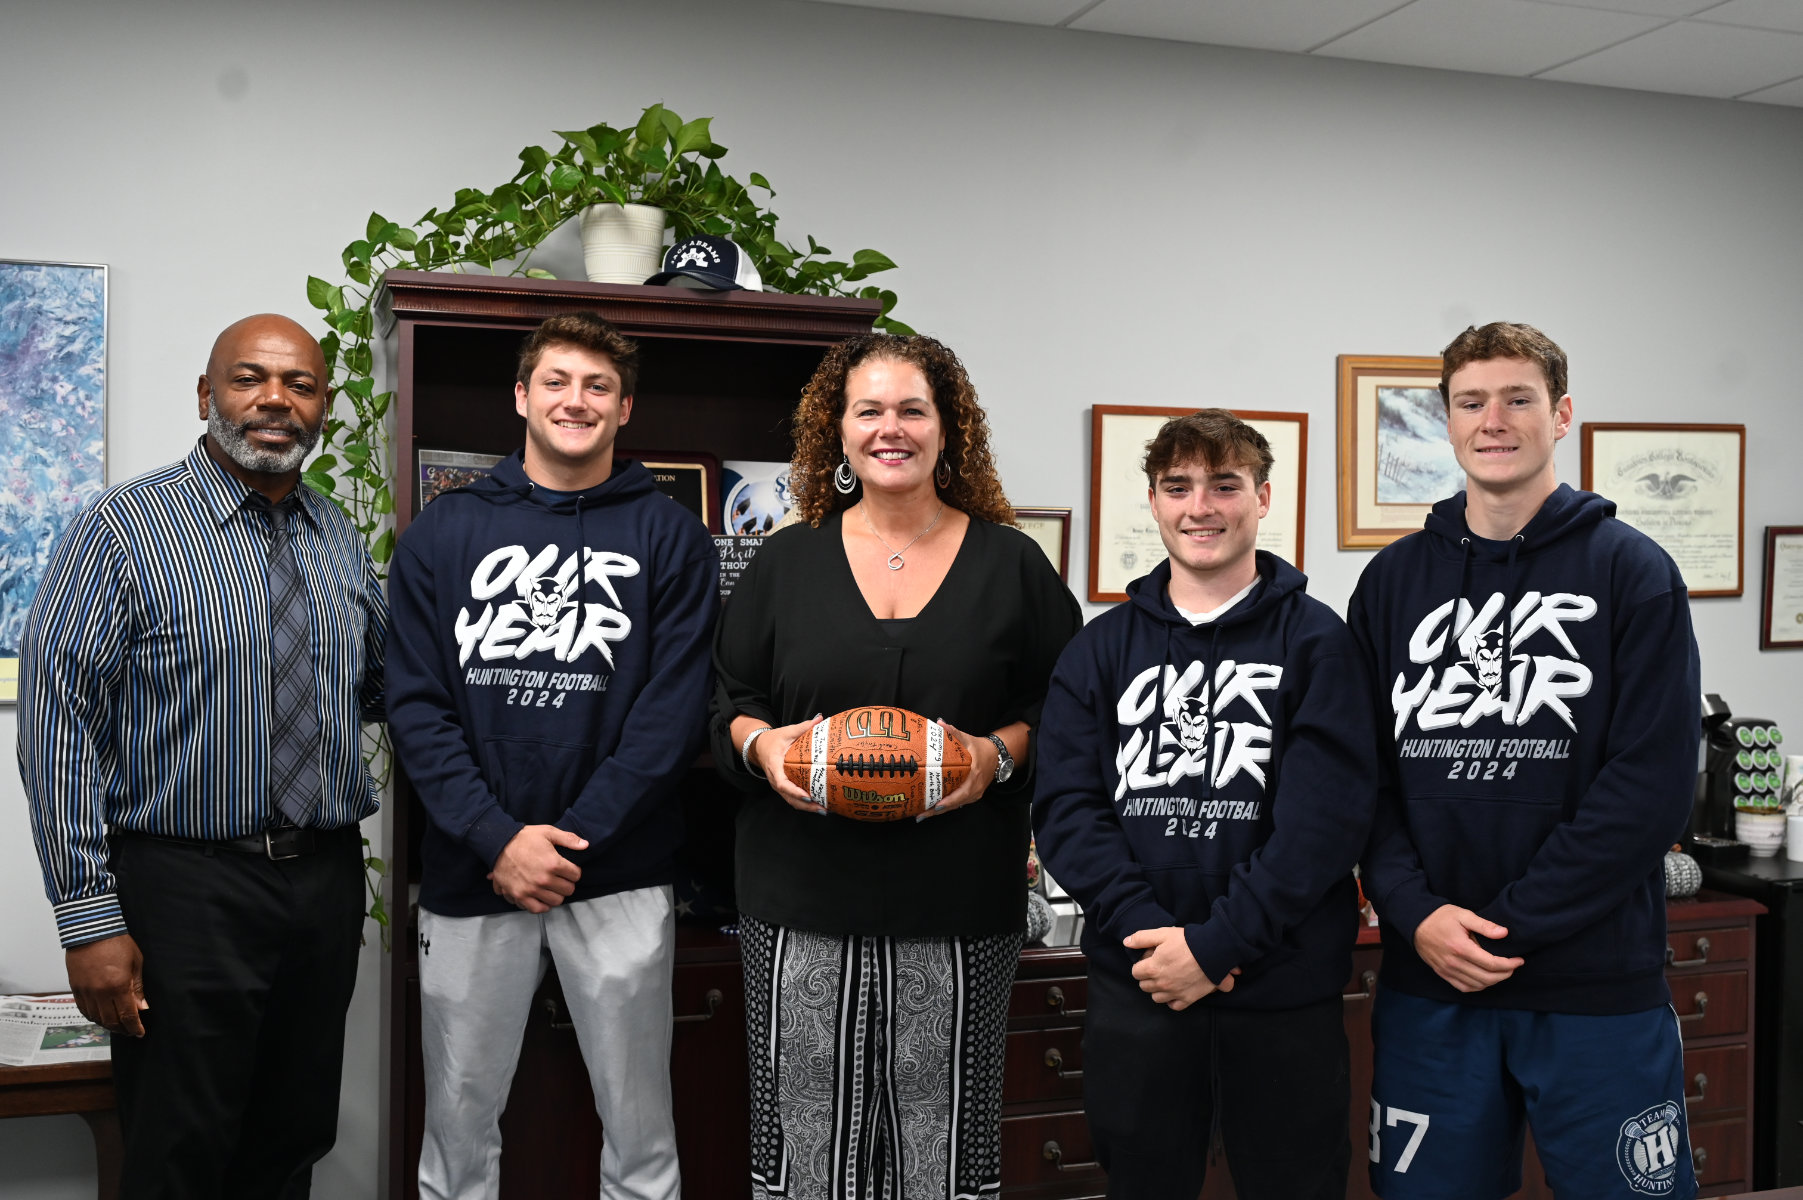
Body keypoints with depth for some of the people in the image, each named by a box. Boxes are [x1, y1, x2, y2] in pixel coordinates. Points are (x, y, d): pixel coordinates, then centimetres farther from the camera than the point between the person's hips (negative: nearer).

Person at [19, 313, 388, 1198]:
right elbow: (56, 721, -12)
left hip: (328, 882, 5)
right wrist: (90, 918, -16)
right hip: (188, 888, -5)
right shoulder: (124, 528, -8)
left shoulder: (343, 543, 10)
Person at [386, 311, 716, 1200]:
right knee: (458, 1122, 13)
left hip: (620, 877, -1)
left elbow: (674, 710, -5)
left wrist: (575, 836, -13)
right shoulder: (445, 531, 6)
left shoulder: (668, 537, 2)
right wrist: (496, 839, -12)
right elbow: (415, 703, -1)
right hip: (469, 873, 1)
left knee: (639, 1125, 10)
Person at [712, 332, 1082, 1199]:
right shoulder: (786, 561, 10)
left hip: (960, 911, -1)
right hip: (802, 907, 1)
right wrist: (760, 744, -9)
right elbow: (724, 706, 11)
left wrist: (1000, 754, -11)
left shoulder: (1012, 564, 7)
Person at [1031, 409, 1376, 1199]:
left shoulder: (1316, 642, 0)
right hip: (1133, 991, 2)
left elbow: (1327, 815, -11)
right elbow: (1065, 808, -1)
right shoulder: (1101, 649, 8)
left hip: (1284, 993, -2)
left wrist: (1213, 943, -17)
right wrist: (1147, 929, -15)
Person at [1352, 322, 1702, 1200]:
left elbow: (1654, 785, -10)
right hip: (1427, 979, 3)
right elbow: (1365, 773, 5)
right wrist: (1416, 914, -11)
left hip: (1598, 986, -2)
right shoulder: (1395, 579, 9)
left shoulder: (1631, 572, -2)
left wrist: (1506, 925, -14)